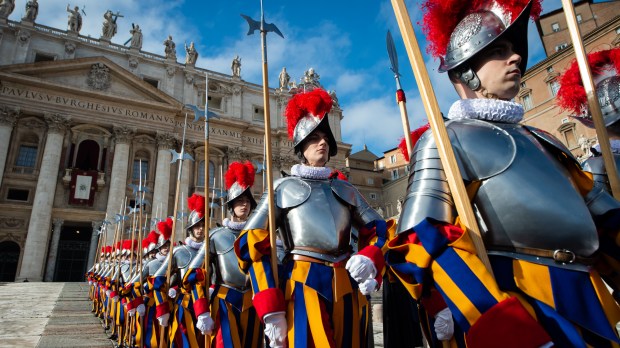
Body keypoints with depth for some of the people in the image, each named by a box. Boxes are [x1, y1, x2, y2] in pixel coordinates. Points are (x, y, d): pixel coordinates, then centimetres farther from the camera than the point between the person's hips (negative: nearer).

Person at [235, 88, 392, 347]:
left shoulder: (346, 190, 16)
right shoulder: (283, 188, 4)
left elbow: (379, 231, 16)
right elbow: (253, 245, -2)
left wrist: (369, 259, -8)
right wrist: (271, 310, -9)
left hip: (347, 288, 4)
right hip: (303, 286, -4)